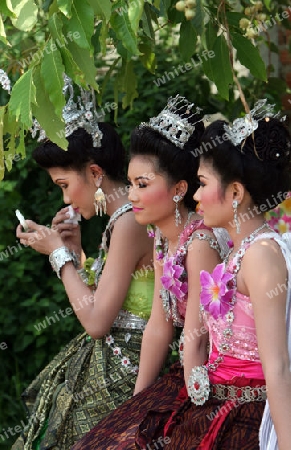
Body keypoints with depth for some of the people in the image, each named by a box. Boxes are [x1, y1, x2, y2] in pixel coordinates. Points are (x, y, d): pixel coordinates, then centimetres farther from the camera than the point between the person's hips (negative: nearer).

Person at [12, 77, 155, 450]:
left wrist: (58, 252, -10)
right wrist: (75, 252, 6)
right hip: (104, 359, 9)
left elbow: (96, 321, -20)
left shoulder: (129, 223, -18)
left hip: (117, 368, -9)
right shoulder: (121, 218, 11)